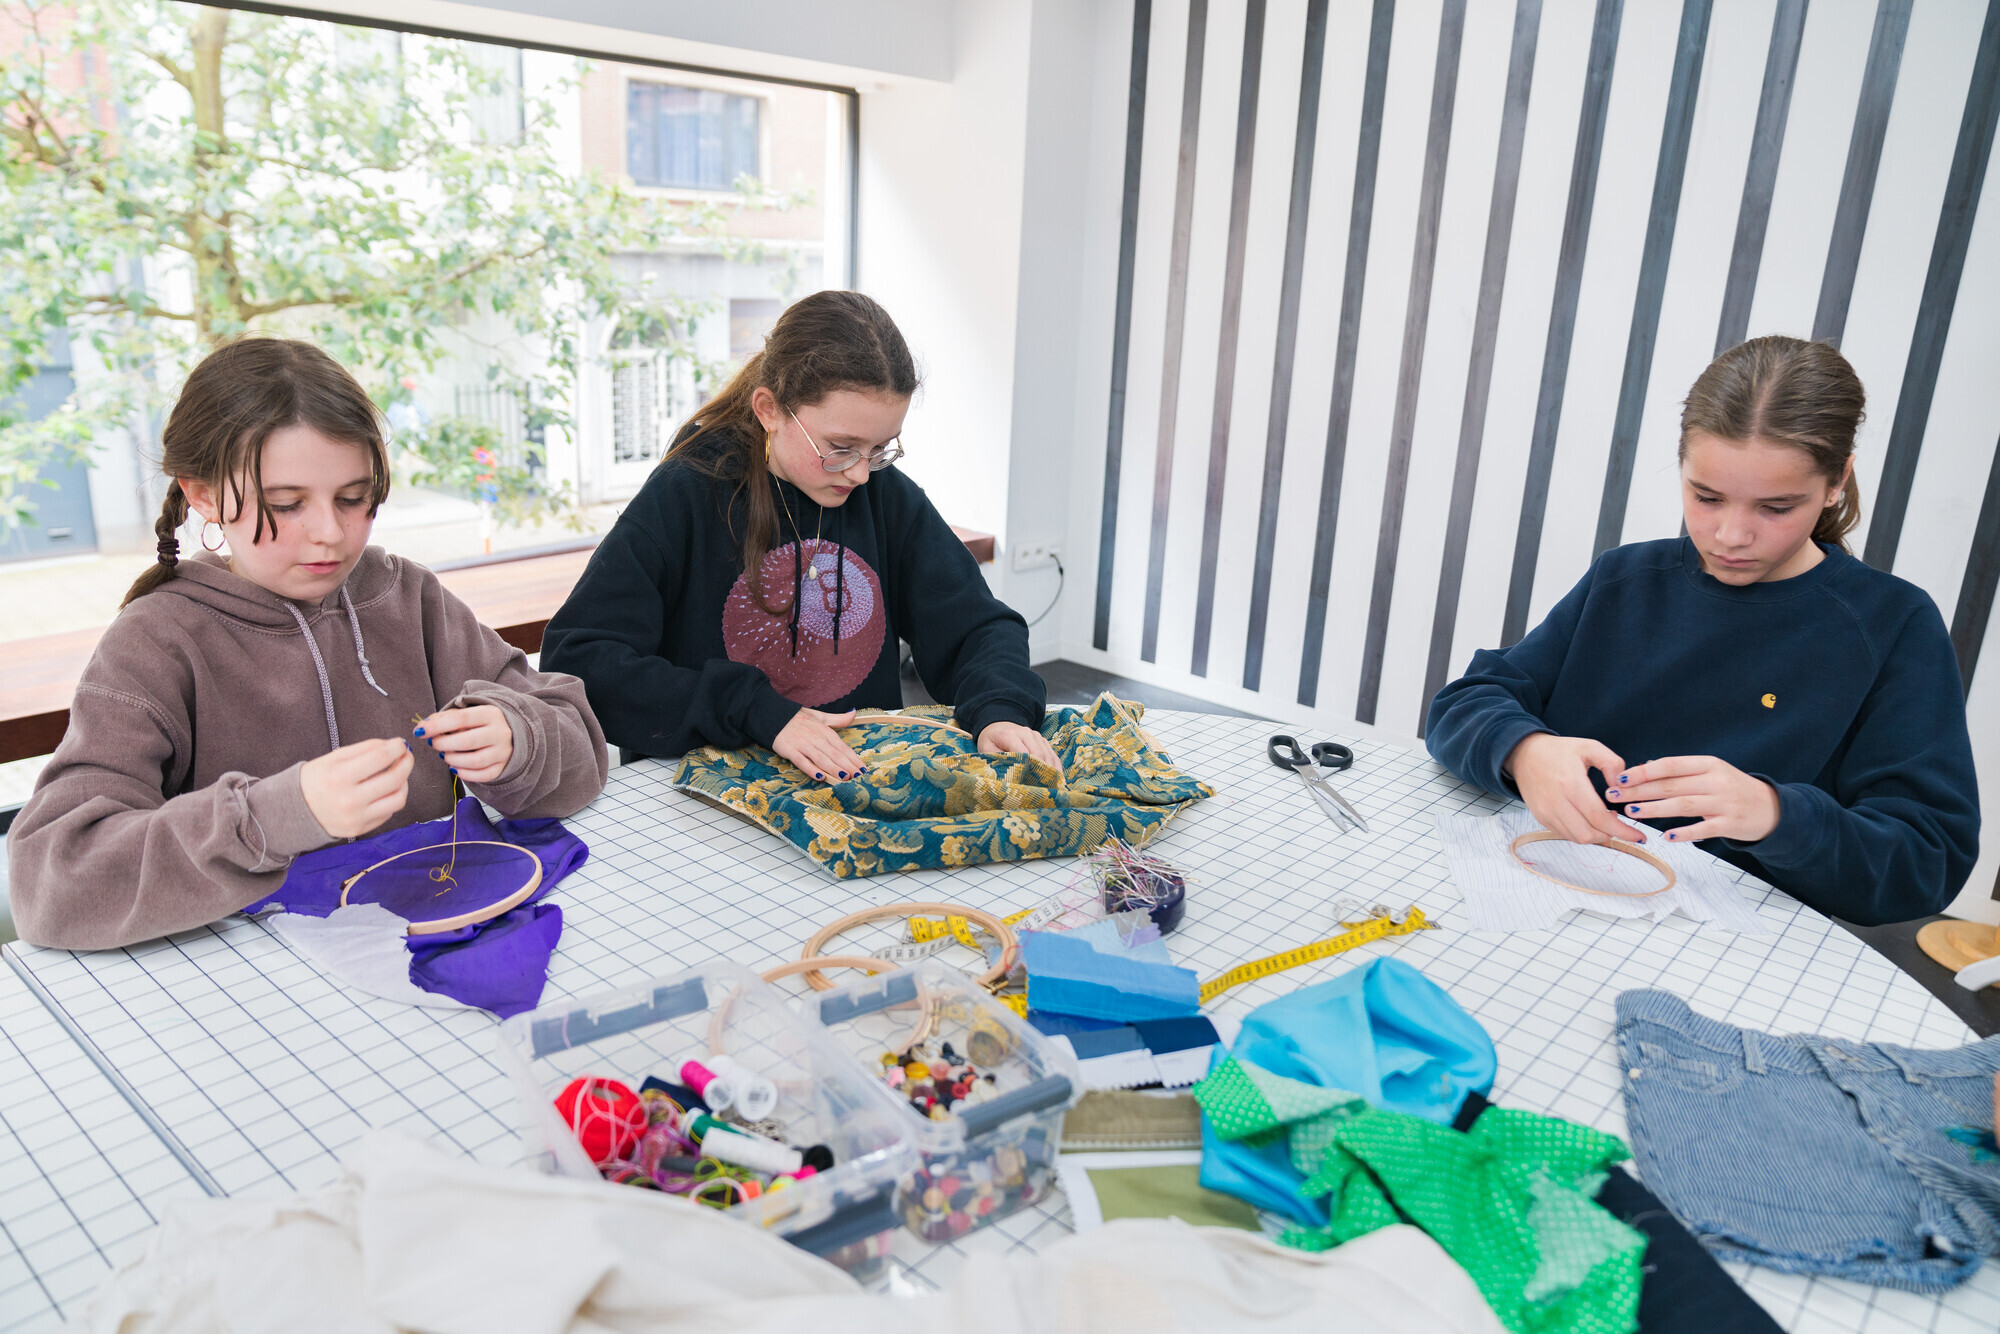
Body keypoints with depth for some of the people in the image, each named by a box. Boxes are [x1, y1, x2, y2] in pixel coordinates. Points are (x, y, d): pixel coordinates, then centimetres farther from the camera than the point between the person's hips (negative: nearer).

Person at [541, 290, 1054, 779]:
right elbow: (575, 660, -13)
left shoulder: (887, 494, 3)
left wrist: (999, 709, -17)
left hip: (868, 783, 3)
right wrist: (754, 710, -22)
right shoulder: (683, 498, -8)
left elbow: (979, 624, 6)